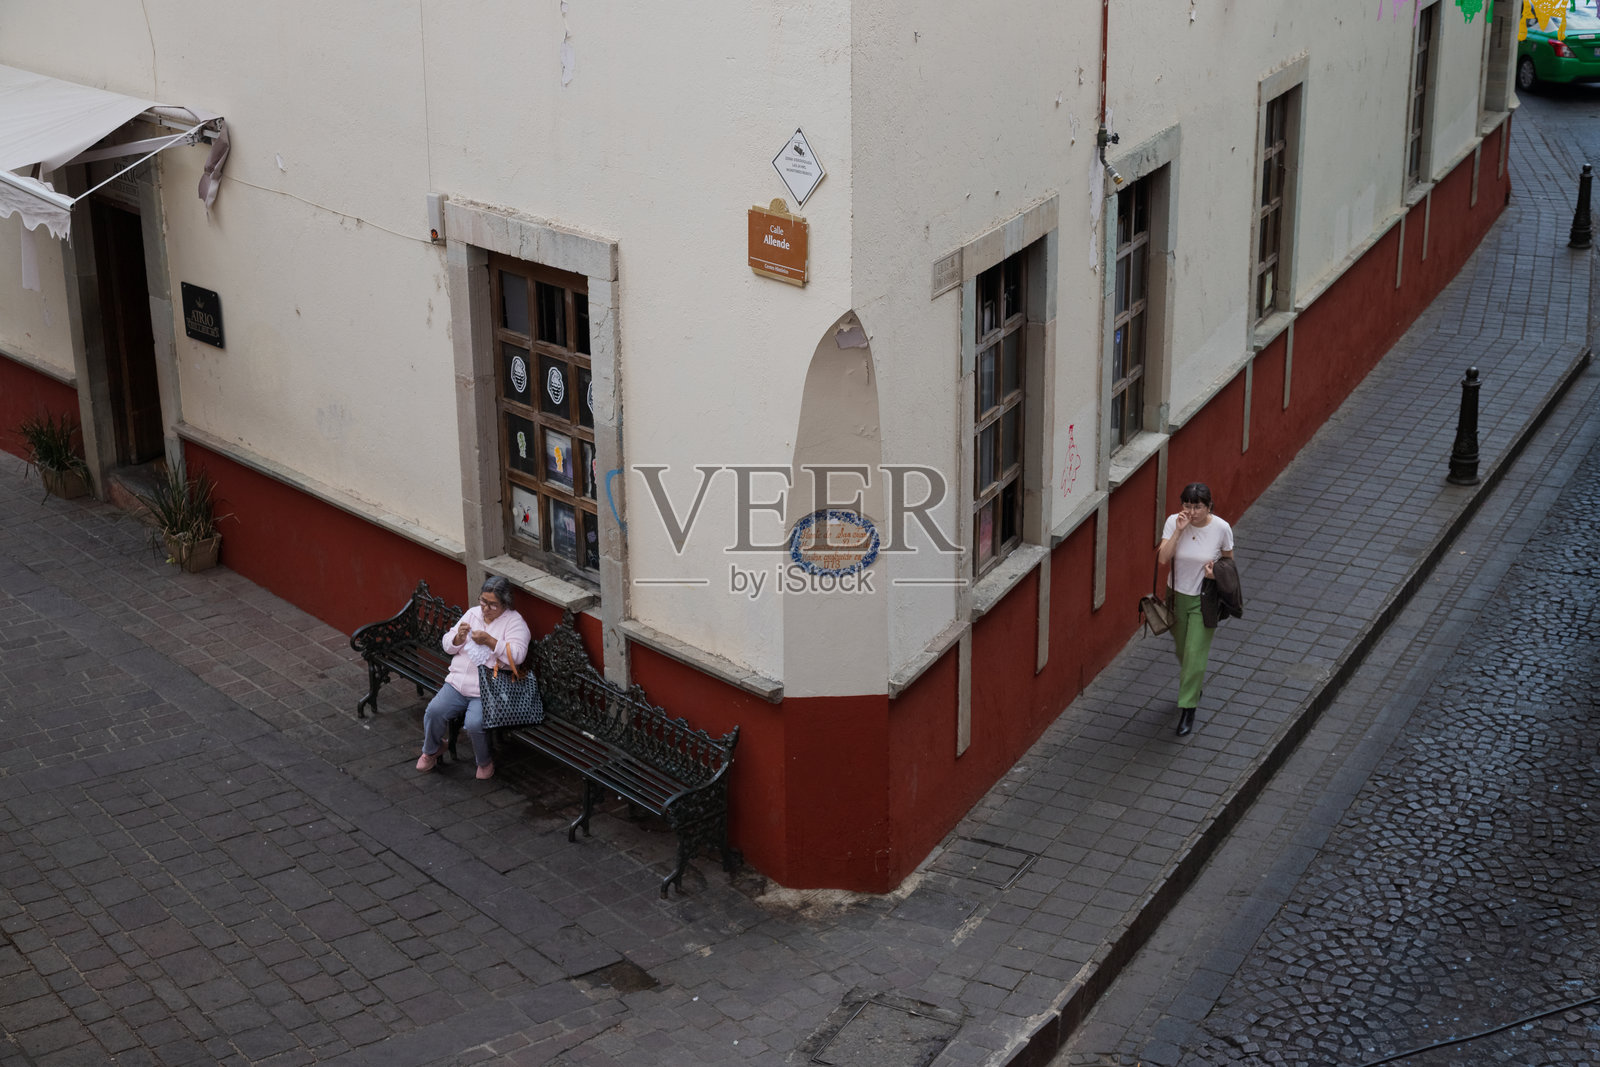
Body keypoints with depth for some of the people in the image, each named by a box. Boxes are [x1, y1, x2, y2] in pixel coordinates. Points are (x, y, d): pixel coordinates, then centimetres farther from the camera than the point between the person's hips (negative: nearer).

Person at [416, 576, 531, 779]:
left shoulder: (514, 622, -4)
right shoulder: (472, 614, 12)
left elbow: (517, 655, -17)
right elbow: (448, 646, 14)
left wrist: (489, 641, -23)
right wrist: (458, 638, -9)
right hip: (458, 683, 5)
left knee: (474, 724, -28)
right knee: (434, 711, -17)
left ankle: (485, 761, 3)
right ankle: (431, 749, 13)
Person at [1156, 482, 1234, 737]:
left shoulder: (1221, 529, -16)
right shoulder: (1174, 522, -14)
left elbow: (1229, 560, 1)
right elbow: (1163, 558, -23)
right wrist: (1179, 531, -29)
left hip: (1204, 600, -3)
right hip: (1177, 594, 3)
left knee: (1195, 654, -5)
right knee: (1181, 650, 19)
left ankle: (1188, 708, 6)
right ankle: (1194, 685, 48)